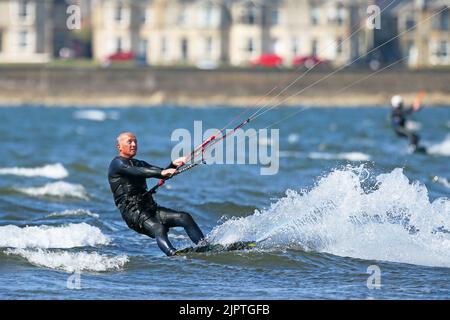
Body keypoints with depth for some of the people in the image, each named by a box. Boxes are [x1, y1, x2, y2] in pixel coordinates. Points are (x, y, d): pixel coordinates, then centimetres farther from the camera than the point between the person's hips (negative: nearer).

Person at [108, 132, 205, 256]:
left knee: (185, 217, -9)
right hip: (133, 213, -8)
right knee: (159, 229, -34)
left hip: (150, 208, 8)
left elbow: (164, 174, 12)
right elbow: (137, 172, -21)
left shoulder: (138, 164, 24)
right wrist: (161, 172, -35)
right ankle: (173, 255, -55)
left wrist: (173, 165, -10)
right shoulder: (117, 164, -1)